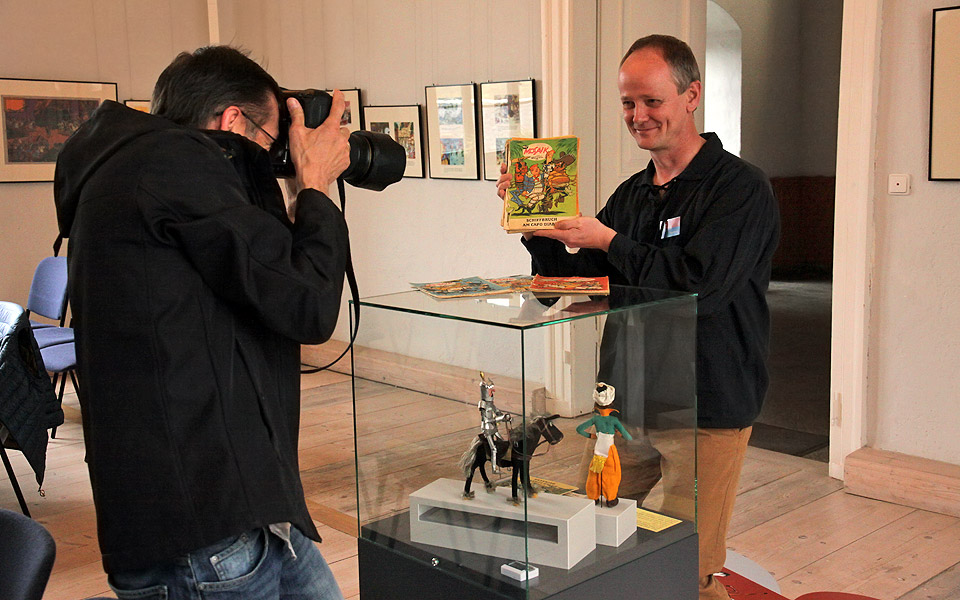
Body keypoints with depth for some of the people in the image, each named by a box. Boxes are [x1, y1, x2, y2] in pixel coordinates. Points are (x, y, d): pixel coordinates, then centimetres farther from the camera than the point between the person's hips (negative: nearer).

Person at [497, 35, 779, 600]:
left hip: (709, 409, -6)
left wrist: (608, 241, -15)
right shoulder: (632, 194, 12)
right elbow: (578, 279, 14)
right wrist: (536, 225, -2)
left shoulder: (742, 188, -9)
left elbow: (700, 286, -22)